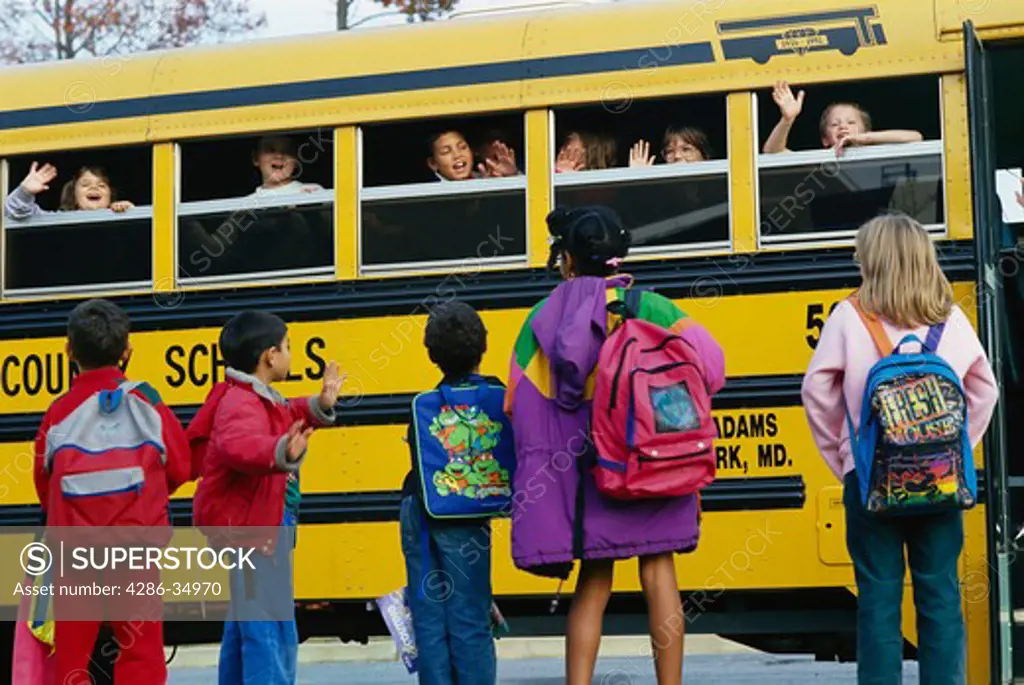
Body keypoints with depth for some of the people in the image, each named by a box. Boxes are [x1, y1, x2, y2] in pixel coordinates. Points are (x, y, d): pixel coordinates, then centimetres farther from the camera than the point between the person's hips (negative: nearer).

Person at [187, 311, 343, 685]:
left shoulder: (259, 398, 11)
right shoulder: (240, 404, -21)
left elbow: (286, 416, 30)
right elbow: (239, 445, -42)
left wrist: (318, 406, 15)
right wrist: (280, 453, -59)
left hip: (257, 524, 11)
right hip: (253, 527, -11)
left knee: (243, 622, 21)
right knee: (271, 631, -14)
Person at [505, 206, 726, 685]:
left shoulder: (542, 319, 3)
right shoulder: (648, 307, -2)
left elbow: (518, 403, 3)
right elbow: (708, 367, -10)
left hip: (584, 466, 2)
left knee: (593, 582, 11)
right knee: (658, 574, 4)